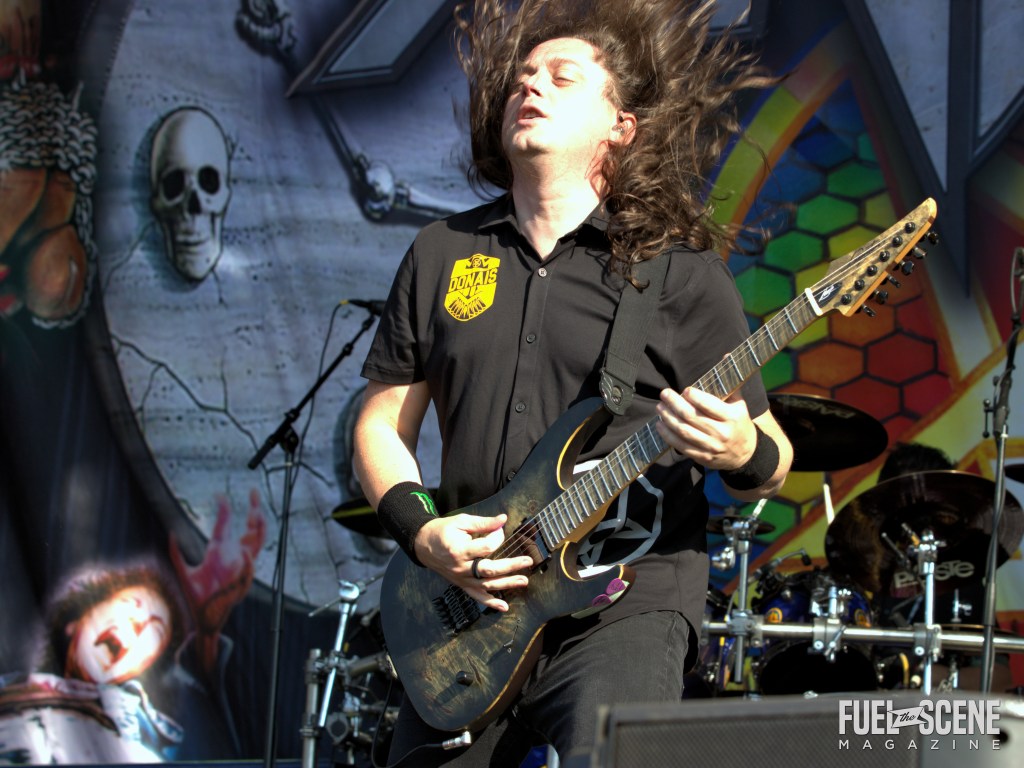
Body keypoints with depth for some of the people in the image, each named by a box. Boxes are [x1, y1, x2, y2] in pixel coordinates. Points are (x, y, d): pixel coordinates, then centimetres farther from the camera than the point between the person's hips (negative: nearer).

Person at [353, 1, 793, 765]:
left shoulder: (680, 272, 0)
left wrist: (741, 454, -22)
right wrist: (421, 529, -4)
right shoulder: (443, 253, 11)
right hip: (470, 604, 4)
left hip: (628, 597, -4)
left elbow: (772, 460, 2)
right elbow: (382, 423, 14)